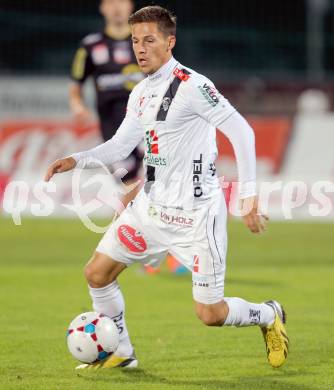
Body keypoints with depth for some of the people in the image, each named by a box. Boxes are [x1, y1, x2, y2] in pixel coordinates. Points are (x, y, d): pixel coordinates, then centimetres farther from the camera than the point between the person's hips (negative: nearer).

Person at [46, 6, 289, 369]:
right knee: (97, 273, 3)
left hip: (196, 213, -8)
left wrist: (248, 196, -22)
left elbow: (241, 131, -20)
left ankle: (268, 316, 26)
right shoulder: (140, 93, 9)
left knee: (210, 314, -4)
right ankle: (120, 352, 21)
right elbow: (119, 147, 15)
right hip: (152, 204, 8)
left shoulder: (192, 86, -17)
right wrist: (76, 160, -2)